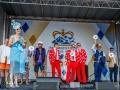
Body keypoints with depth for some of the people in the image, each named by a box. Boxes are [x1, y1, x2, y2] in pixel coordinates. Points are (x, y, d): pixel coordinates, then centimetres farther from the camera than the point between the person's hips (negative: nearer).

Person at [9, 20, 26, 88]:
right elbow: (9, 44, -4)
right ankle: (11, 82, -9)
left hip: (20, 53, 5)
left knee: (18, 67, 2)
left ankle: (16, 82, 5)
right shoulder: (12, 36, 3)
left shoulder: (22, 38, 16)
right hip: (14, 52, -4)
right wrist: (16, 41, -10)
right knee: (13, 67, -10)